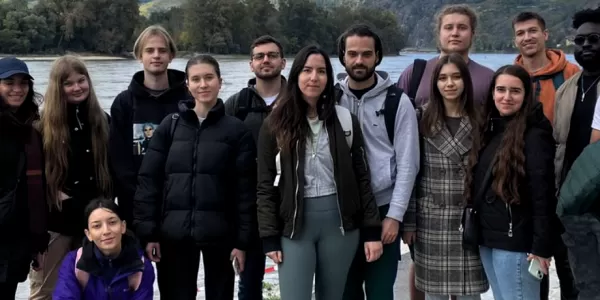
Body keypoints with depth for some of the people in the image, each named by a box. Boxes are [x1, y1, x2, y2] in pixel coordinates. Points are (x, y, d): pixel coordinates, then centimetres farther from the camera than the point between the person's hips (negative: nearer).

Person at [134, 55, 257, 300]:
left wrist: (242, 240, -7)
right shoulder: (169, 126, 4)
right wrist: (148, 232, -5)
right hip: (174, 234, 1)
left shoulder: (236, 130, 0)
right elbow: (148, 180, 2)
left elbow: (245, 189, -3)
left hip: (218, 234, -1)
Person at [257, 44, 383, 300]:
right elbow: (265, 185, 1)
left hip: (340, 222, 2)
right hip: (294, 225, -1)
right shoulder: (276, 125, 1)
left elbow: (362, 178, 5)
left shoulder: (345, 120, 4)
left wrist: (371, 231, 0)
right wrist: (270, 238, -4)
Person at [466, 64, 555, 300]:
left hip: (515, 240, -8)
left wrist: (541, 246, -19)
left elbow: (542, 193, -16)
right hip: (487, 236, 8)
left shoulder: (534, 134, -12)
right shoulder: (489, 129, 11)